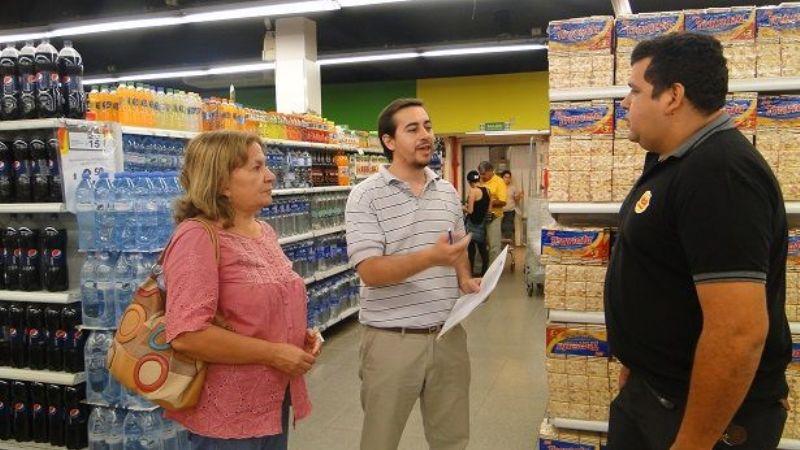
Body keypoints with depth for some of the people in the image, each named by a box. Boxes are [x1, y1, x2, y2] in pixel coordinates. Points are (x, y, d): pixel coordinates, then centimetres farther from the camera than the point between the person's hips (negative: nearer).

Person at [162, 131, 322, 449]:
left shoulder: (264, 232, 7)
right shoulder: (198, 237, -19)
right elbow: (186, 334, -28)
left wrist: (303, 335, 2)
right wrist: (274, 354, -22)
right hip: (228, 415, -8)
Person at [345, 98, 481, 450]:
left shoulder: (448, 192, 9)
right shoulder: (365, 196, -11)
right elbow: (370, 272, -19)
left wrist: (465, 280, 0)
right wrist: (430, 258, -31)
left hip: (448, 335, 5)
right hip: (392, 340, -5)